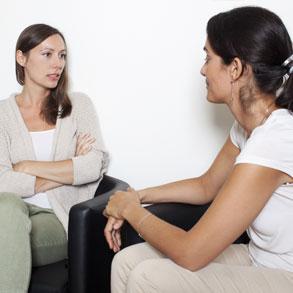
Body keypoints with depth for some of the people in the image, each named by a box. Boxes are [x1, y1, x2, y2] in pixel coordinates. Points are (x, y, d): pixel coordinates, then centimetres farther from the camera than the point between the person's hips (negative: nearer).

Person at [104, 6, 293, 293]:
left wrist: (131, 209, -9)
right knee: (127, 262, -3)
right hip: (259, 258, 8)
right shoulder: (249, 124, 2)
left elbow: (190, 254, -25)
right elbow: (205, 186, 19)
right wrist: (136, 198, 8)